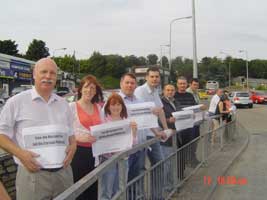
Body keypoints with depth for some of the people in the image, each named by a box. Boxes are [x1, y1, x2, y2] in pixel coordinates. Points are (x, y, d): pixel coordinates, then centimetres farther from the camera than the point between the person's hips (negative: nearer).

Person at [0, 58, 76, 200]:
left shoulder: (63, 104, 11)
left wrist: (73, 145, -3)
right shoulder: (17, 102, -3)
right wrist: (20, 153, -17)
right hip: (32, 174, -4)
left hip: (64, 172, 5)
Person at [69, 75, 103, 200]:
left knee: (93, 189, 13)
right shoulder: (72, 107, -5)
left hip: (95, 153, 5)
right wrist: (79, 138, -23)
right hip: (78, 153, -5)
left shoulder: (98, 107, 12)